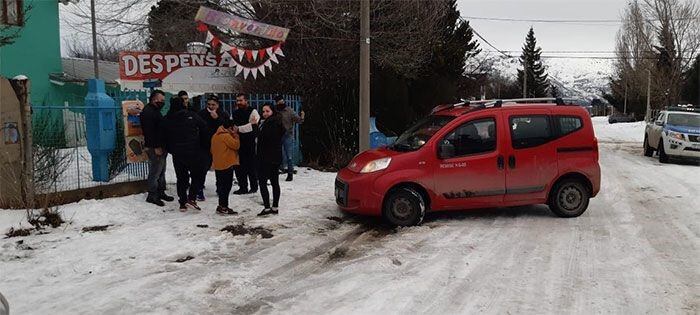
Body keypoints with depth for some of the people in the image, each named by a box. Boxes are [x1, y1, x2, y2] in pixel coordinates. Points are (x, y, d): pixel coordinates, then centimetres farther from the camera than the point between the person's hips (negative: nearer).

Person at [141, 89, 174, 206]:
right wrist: (156, 147, -23)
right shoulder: (147, 112, -14)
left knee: (161, 170, 15)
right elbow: (149, 132, -21)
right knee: (155, 171, -6)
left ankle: (160, 192, 24)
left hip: (160, 146, 10)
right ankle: (152, 195, 1)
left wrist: (163, 146, 19)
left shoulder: (155, 111, 19)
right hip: (154, 148, -10)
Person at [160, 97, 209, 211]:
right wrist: (204, 147, 7)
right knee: (199, 175, 9)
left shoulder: (167, 120, 3)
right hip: (194, 153, -3)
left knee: (181, 178, 12)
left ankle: (182, 203, 12)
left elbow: (165, 138, 9)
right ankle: (191, 198, -5)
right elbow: (205, 131, -4)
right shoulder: (192, 116, -5)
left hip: (177, 155, 3)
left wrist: (171, 150, 20)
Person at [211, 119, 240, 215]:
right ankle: (223, 207, -4)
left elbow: (212, 150, 19)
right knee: (226, 186, -4)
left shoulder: (215, 136, 13)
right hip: (227, 165, -9)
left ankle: (221, 206, 19)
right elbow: (236, 145, -14)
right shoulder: (226, 136, -15)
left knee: (221, 185, 14)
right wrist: (235, 134, -6)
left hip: (217, 165, 9)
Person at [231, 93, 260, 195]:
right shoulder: (234, 113, 16)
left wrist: (238, 129, -19)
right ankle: (243, 187, 17)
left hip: (249, 143, -6)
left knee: (251, 165, -1)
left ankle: (254, 187, 12)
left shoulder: (253, 112, -5)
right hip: (238, 143, 6)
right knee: (239, 166, 8)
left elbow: (253, 125, -17)